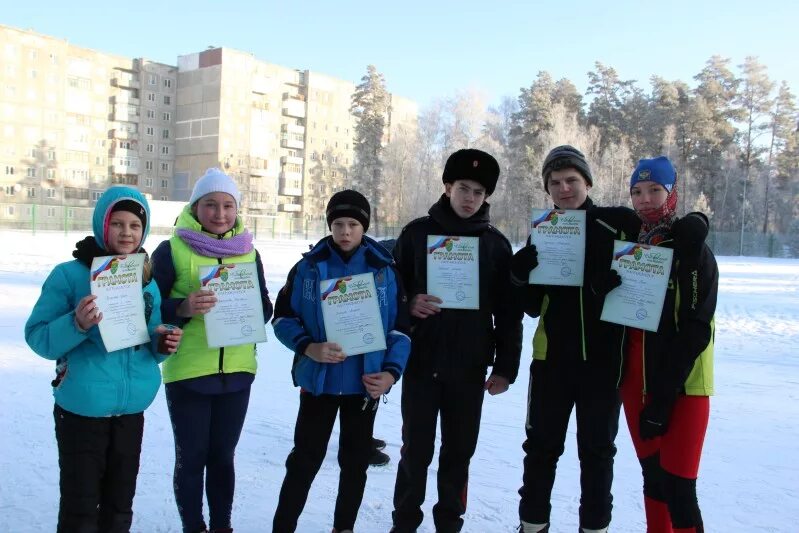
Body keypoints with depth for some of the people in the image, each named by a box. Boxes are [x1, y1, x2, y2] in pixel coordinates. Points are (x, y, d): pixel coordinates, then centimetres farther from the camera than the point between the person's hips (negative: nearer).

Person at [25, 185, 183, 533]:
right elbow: (37, 337, -12)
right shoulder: (70, 274, -11)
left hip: (132, 410, 5)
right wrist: (77, 324, -29)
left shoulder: (149, 280, 5)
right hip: (81, 410, -5)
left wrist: (163, 344, -9)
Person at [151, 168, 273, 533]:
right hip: (187, 372, -3)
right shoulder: (171, 250, -5)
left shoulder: (248, 252, 7)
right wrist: (183, 308, -25)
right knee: (191, 457, 7)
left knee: (223, 455, 16)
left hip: (237, 371, 3)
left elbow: (265, 308, 10)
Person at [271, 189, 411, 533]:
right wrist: (309, 348, -19)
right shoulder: (308, 267, -4)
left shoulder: (384, 269, -2)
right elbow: (283, 318, -2)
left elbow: (401, 327, 1)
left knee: (355, 462, 15)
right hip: (318, 381, -1)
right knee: (304, 461, 6)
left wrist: (391, 372, -11)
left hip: (365, 384, 2)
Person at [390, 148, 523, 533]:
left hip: (470, 367, 1)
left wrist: (506, 367, 1)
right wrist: (408, 304, -15)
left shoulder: (496, 244, 3)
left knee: (459, 452, 11)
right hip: (421, 362, -1)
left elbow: (508, 313, 4)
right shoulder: (417, 232, 1)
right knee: (416, 450, 7)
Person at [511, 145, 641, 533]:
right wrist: (520, 274, -15)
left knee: (597, 450, 12)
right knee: (541, 447, 11)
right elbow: (533, 306, 4)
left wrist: (616, 282, -18)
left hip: (603, 357, -2)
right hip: (551, 356, 2)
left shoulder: (620, 223, -4)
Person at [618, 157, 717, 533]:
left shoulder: (693, 250, -7)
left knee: (678, 487, -5)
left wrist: (664, 396, -17)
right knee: (652, 475, 14)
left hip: (681, 386, -5)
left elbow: (696, 329, -13)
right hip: (637, 382, 5)